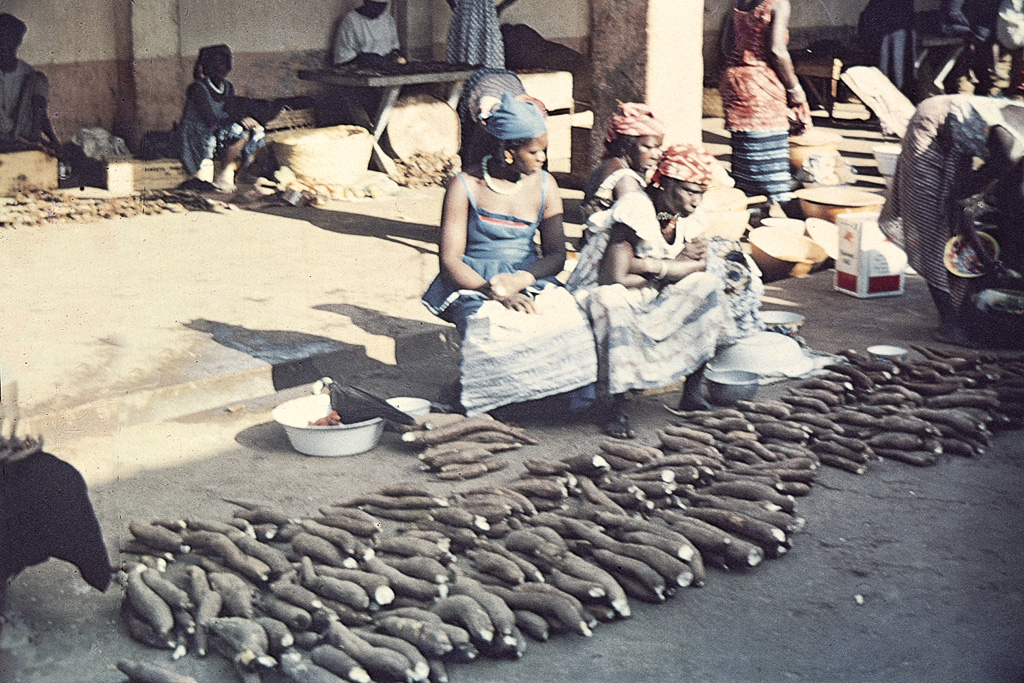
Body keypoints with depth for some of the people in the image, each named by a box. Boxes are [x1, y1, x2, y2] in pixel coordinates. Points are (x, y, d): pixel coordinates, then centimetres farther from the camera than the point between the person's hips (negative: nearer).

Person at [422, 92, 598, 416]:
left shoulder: (544, 185, 6)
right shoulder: (465, 186, -6)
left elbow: (556, 254, 4)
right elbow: (450, 259, -9)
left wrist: (519, 280, -17)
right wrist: (495, 292, -25)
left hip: (530, 279, 4)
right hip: (474, 283, -3)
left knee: (569, 321, -28)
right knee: (496, 329, -37)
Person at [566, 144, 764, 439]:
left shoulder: (690, 216, -1)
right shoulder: (636, 210, -25)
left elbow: (700, 265, -13)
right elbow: (613, 279, -33)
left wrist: (652, 265, -27)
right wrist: (675, 267, -18)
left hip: (653, 296, 7)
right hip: (601, 293, -7)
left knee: (706, 286, -13)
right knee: (614, 305, -39)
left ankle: (693, 392, -8)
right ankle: (615, 405, -27)